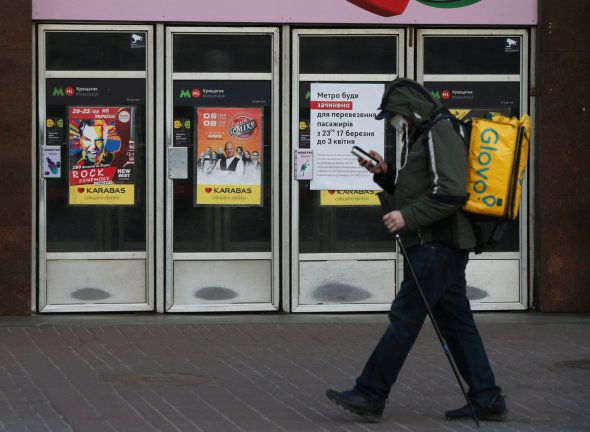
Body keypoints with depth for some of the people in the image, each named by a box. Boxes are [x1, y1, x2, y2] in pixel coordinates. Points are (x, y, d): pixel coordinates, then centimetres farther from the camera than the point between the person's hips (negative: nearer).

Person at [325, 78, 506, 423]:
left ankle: (370, 396, -6)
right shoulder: (422, 138, 21)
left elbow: (450, 193, -22)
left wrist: (408, 217, -22)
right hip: (436, 244, 11)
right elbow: (417, 191, 29)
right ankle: (487, 399, 11)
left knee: (405, 318, -8)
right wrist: (385, 174, 15)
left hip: (438, 245, -11)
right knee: (456, 322, 9)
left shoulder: (442, 135, -12)